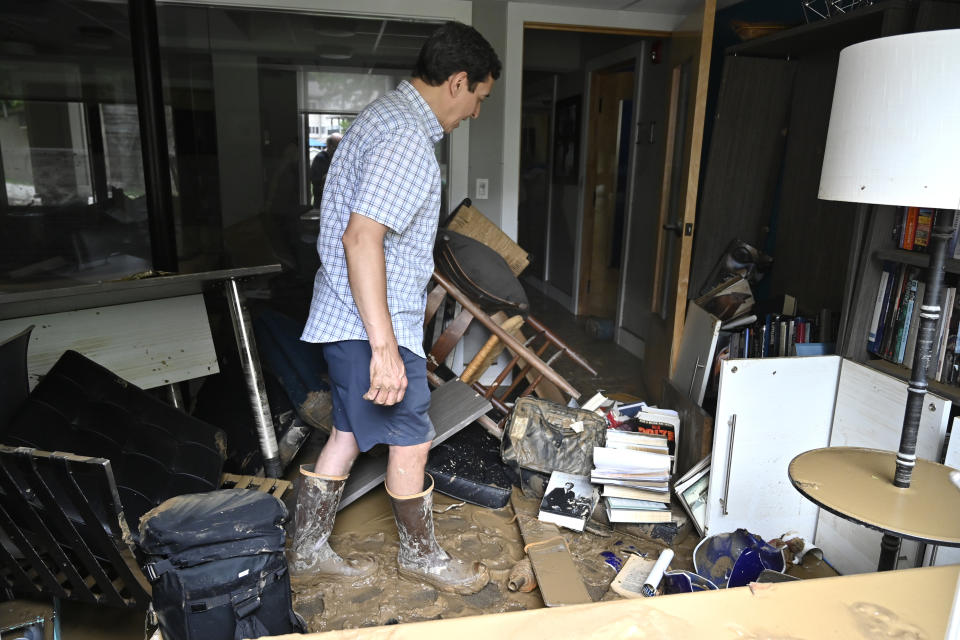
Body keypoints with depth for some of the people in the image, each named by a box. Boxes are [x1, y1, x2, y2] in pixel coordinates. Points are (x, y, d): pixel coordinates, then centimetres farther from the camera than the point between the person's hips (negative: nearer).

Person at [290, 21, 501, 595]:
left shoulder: (390, 115, 15)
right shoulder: (407, 138, -20)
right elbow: (361, 238, -29)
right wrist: (384, 348, -30)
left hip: (345, 315, 10)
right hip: (371, 323, -10)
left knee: (349, 434, 18)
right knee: (412, 440, 6)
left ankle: (308, 550, 33)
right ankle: (421, 555, 29)